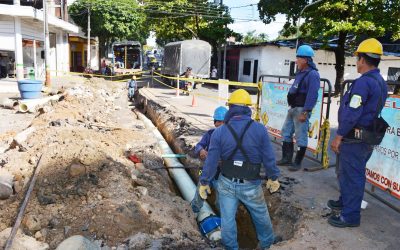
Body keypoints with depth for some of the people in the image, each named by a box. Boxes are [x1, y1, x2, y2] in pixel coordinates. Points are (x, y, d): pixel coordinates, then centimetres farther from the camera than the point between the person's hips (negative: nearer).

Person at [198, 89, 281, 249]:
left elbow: (211, 161, -9)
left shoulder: (219, 132, -12)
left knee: (227, 219, 16)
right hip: (250, 186, 0)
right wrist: (273, 178, 9)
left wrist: (204, 183, 3)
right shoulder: (260, 129, -13)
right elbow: (268, 158, -7)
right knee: (261, 216, 25)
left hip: (226, 184, 0)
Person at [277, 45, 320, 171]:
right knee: (286, 132, 14)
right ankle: (286, 158, 25)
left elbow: (312, 95, -21)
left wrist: (305, 112, -23)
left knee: (301, 137, -2)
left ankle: (298, 163, 8)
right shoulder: (300, 72, 15)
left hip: (301, 110, -10)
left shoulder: (312, 74, -15)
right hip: (292, 108, 10)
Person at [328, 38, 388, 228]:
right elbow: (372, 111, 14)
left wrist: (338, 137, -18)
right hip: (368, 138, 9)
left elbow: (352, 113, -23)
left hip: (355, 139, -9)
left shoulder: (363, 82, -19)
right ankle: (345, 201, 38)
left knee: (351, 176, 0)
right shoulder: (381, 82, 11)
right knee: (351, 173, 22)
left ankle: (350, 216, 11)